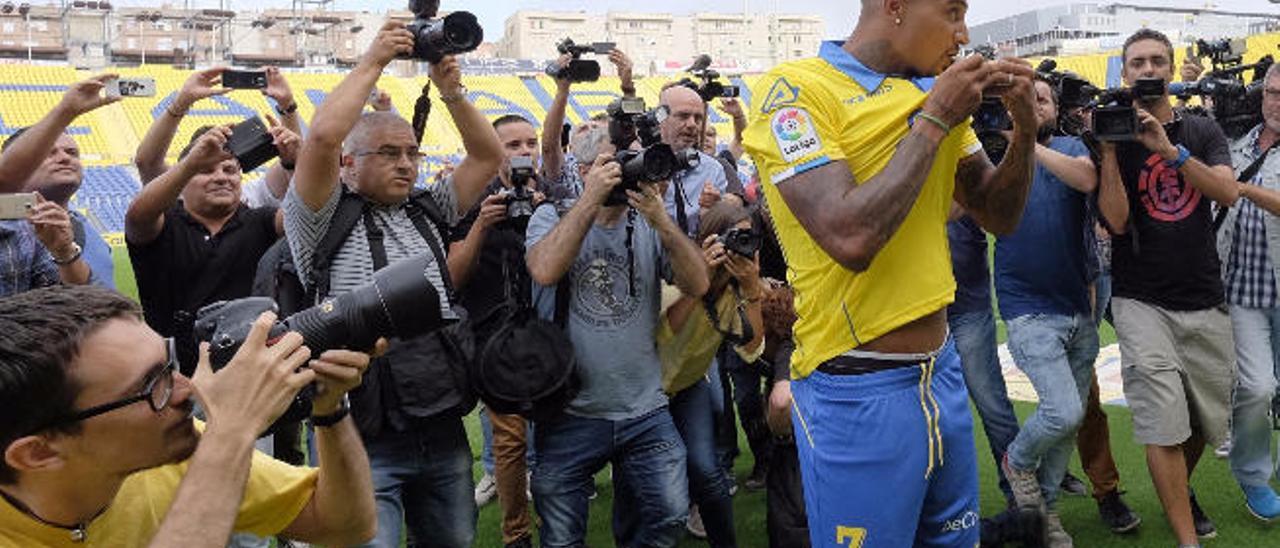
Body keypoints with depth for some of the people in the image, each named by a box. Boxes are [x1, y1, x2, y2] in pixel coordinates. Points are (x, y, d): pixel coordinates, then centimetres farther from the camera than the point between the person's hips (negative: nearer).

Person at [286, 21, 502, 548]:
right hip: (366, 441, -5)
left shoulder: (427, 211, 14)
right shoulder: (326, 219, -2)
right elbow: (322, 136, -19)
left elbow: (489, 155, 13)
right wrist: (372, 61, -9)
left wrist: (451, 90, 3)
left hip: (445, 432, 6)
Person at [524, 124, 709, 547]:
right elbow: (544, 271, -22)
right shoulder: (552, 218, -1)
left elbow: (698, 285, -7)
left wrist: (661, 219, -17)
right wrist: (590, 199, -20)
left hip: (645, 412, 2)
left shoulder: (648, 225, 5)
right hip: (569, 415, -2)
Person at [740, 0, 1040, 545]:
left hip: (943, 369, 7)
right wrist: (933, 120, -17)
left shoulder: (933, 91, 9)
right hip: (859, 391, -7)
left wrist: (1024, 125, -3)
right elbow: (852, 237, -26)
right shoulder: (794, 88, -14)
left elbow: (998, 216, 14)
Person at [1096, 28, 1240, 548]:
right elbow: (1116, 220, -9)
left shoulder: (1202, 131, 10)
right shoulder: (1115, 136, 2)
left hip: (1205, 300, 3)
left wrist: (1168, 148, -19)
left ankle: (1180, 491, 39)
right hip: (1142, 301, -3)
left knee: (1209, 419, 13)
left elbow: (1227, 192, -9)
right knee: (1164, 425, -11)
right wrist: (1108, 148, -15)